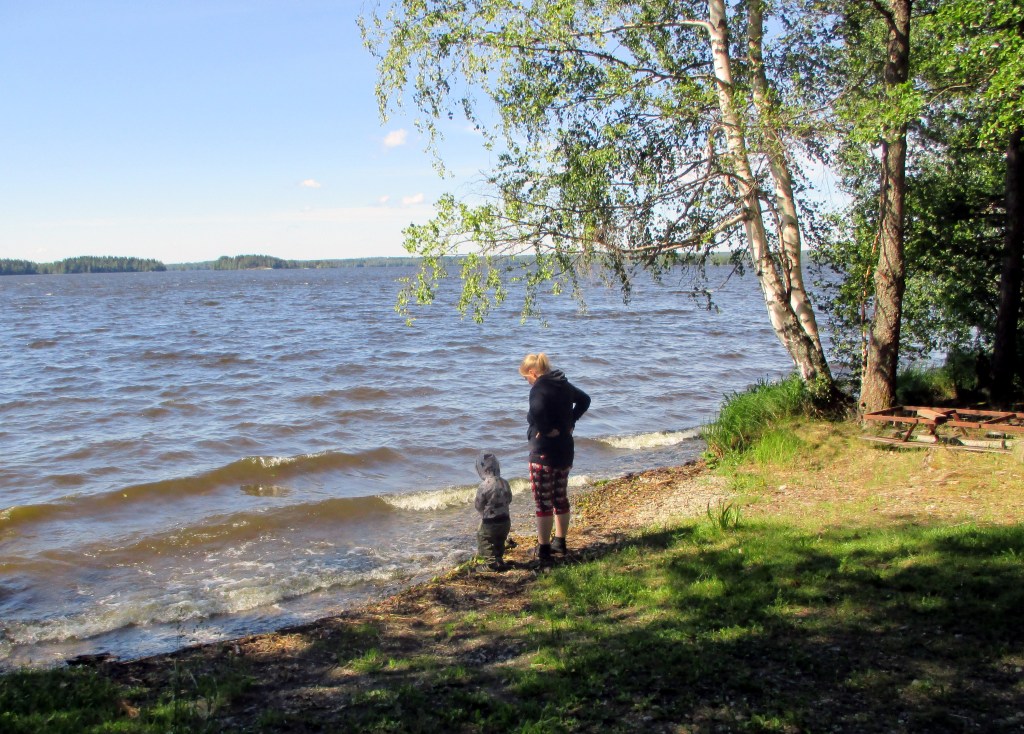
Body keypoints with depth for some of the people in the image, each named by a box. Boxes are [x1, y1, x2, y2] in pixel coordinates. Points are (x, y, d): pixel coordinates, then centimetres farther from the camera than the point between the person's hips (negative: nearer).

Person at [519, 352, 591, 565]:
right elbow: (584, 399, 24)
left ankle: (543, 551, 6)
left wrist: (547, 430, -21)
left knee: (544, 503, 0)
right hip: (566, 450, 8)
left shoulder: (539, 388, -17)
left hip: (544, 453, -8)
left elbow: (537, 411, -38)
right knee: (561, 498, 19)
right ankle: (560, 542, 31)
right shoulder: (563, 384, 8)